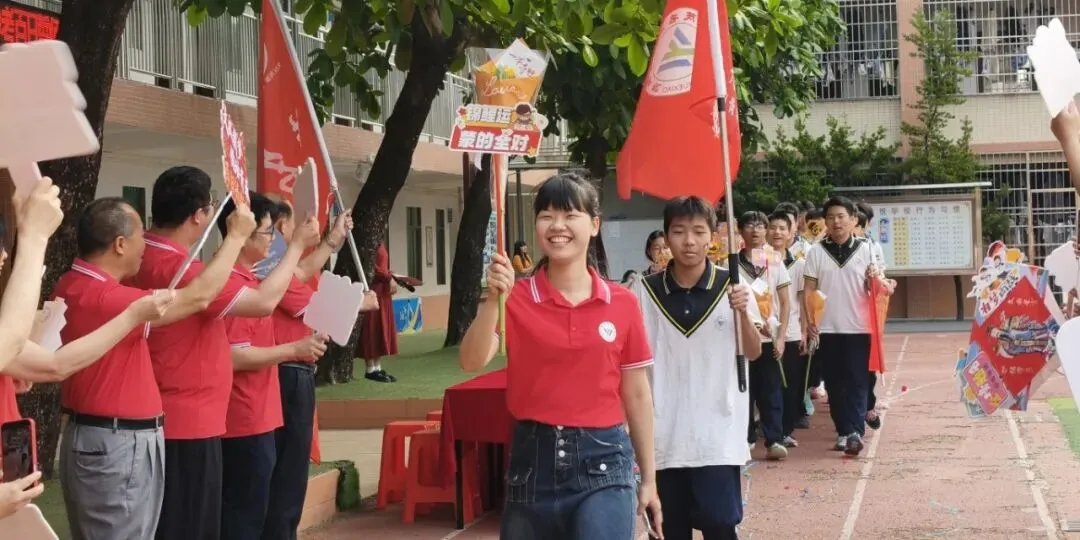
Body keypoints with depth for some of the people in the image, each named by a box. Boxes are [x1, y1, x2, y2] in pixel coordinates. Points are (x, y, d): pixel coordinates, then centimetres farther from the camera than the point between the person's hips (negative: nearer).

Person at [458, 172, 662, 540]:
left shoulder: (623, 303, 2)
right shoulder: (516, 298, 0)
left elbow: (636, 395, 8)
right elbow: (472, 362, -15)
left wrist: (648, 477, 10)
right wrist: (493, 299, -28)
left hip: (602, 461, -1)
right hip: (533, 458, 1)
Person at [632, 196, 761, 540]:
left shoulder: (730, 286, -2)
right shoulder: (646, 291, -1)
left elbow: (753, 353, 2)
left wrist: (742, 313, -16)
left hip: (718, 431, -1)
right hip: (665, 432, 1)